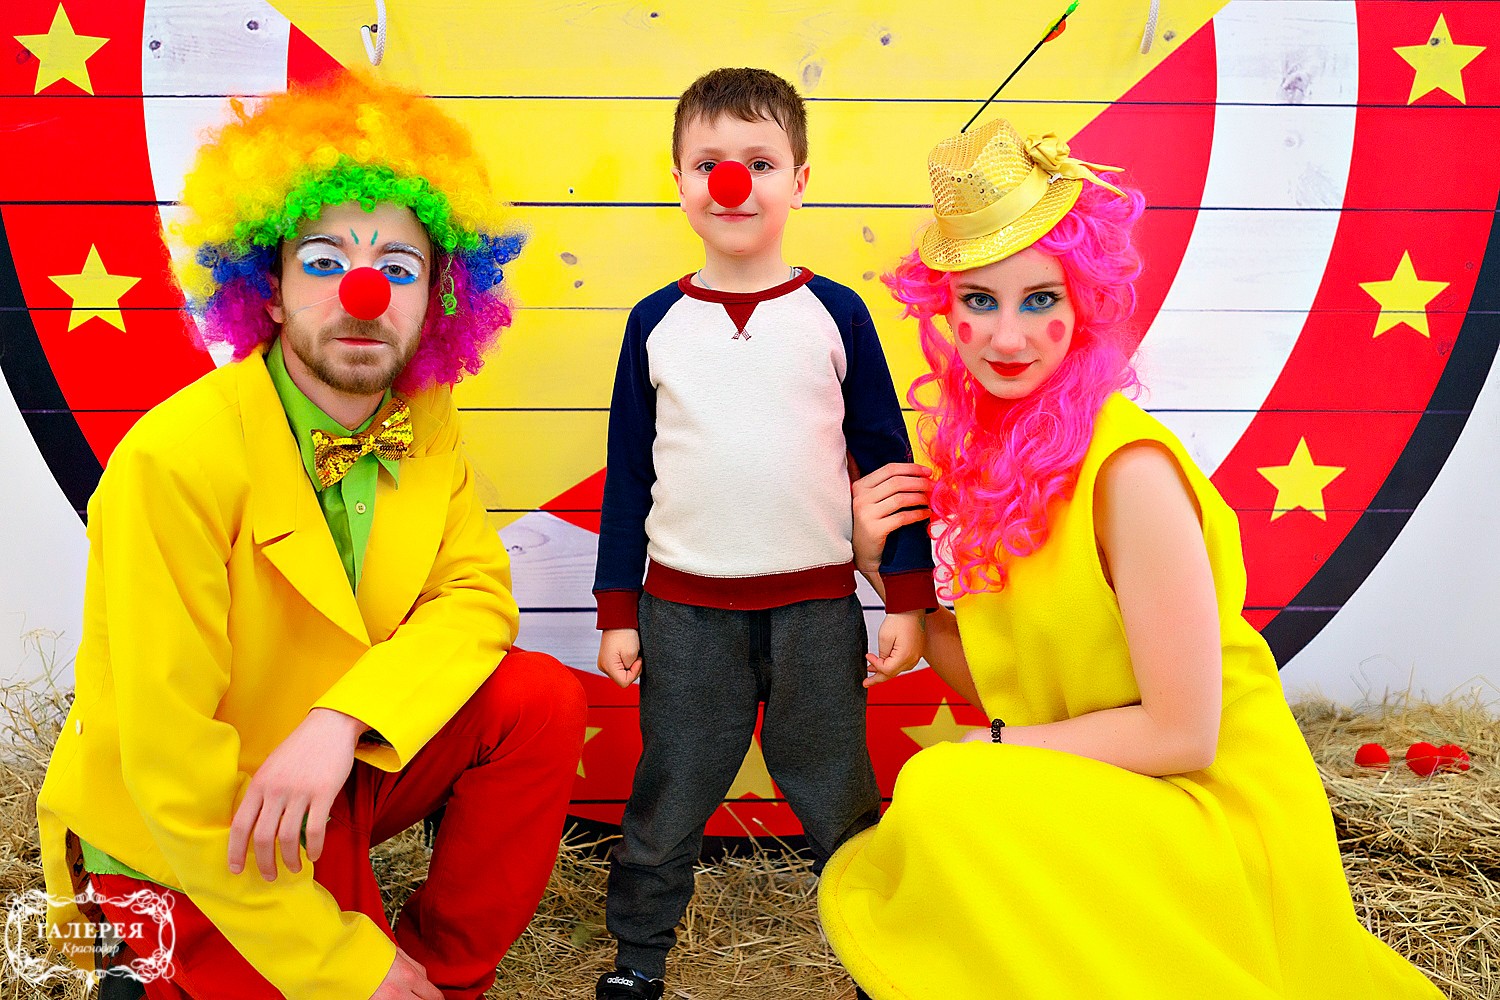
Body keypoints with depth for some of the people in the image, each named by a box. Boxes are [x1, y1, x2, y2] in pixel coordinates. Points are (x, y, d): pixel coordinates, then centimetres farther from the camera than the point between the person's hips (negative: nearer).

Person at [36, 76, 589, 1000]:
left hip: (342, 773, 6)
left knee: (542, 699, -12)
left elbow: (476, 595, -7)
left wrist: (344, 719, -27)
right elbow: (167, 759, -25)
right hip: (181, 844, -5)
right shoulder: (173, 459, -25)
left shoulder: (427, 424, -4)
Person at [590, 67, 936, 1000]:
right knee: (667, 801, 13)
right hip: (686, 607, 1)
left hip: (816, 607, -1)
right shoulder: (657, 322, 2)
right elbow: (628, 475, 7)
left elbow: (888, 460, 3)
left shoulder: (835, 313, -1)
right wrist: (618, 611, 6)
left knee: (839, 800, 11)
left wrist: (909, 599, 0)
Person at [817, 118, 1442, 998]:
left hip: (1216, 819, -7)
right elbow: (999, 681, 5)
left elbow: (1182, 734, -19)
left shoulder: (1129, 469, -22)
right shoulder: (983, 453, 1)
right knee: (861, 886, -2)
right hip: (1091, 813, 7)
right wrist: (887, 572, -5)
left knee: (940, 794, -25)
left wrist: (987, 750, -11)